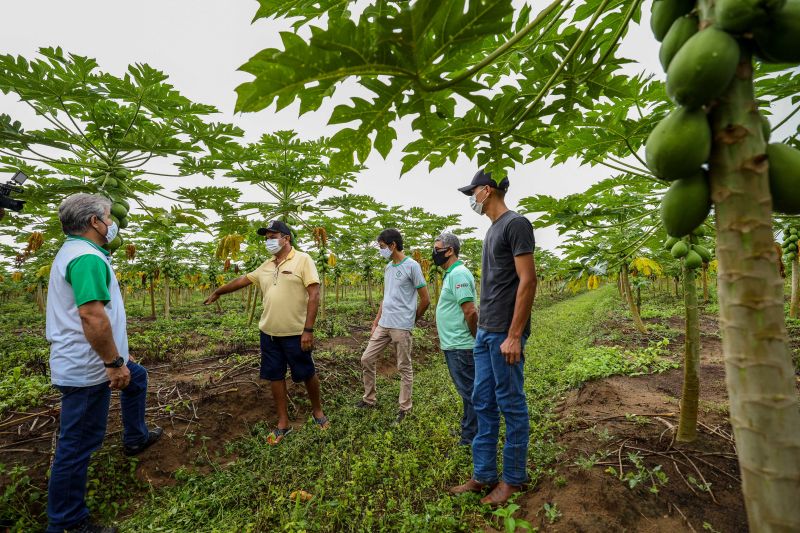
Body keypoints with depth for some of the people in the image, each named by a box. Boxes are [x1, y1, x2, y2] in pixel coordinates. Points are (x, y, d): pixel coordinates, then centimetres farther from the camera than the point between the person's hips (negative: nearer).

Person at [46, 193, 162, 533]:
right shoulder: (87, 256, -23)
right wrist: (115, 363, -24)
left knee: (137, 378, 32)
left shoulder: (73, 251, 12)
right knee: (77, 445, 2)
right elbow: (92, 316, -30)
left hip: (83, 360, 11)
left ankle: (135, 438, 47)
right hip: (87, 367, -11)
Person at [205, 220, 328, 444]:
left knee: (307, 374, 9)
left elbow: (314, 295, -16)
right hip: (269, 333, 6)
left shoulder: (303, 260, -11)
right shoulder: (266, 265, 10)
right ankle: (283, 423, 28)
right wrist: (218, 292, 34)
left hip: (295, 333, -6)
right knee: (275, 376, 13)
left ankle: (317, 410, 33)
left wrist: (308, 330, -20)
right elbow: (242, 280, 25)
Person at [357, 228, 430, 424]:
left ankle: (405, 408, 21)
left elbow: (425, 300, -8)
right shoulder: (388, 267, 12)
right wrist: (376, 320, 14)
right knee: (366, 359, 10)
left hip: (401, 327, -7)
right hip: (383, 325, 8)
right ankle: (369, 399, 27)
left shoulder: (411, 266, -11)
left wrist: (410, 320, 3)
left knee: (404, 367, 6)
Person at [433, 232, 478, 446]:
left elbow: (470, 311, -24)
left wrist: (475, 338, -13)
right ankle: (469, 430, 34)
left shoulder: (458, 274, -17)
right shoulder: (451, 274, 14)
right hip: (453, 345, 10)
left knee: (468, 390, 2)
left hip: (460, 346, -10)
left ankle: (470, 437, 15)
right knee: (467, 390, 20)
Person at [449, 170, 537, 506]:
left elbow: (527, 280, -16)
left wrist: (513, 336, -18)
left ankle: (514, 479, 22)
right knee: (483, 403, 13)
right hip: (484, 332, 9)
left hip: (504, 334, -9)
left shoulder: (516, 223, -9)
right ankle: (483, 475, 25)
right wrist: (482, 328, 17)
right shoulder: (492, 229, 17)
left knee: (510, 404, 5)